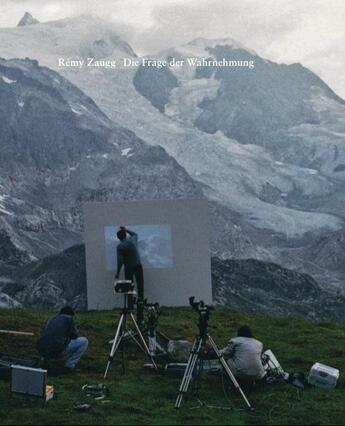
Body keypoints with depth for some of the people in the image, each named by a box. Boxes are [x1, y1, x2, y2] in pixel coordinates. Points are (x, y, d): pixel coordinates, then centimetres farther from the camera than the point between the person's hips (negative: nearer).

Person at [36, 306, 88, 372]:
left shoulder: (51, 319, 26)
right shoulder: (69, 318, 9)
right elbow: (74, 335, 6)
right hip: (58, 351, -7)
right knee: (84, 341, 12)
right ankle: (69, 365, 5)